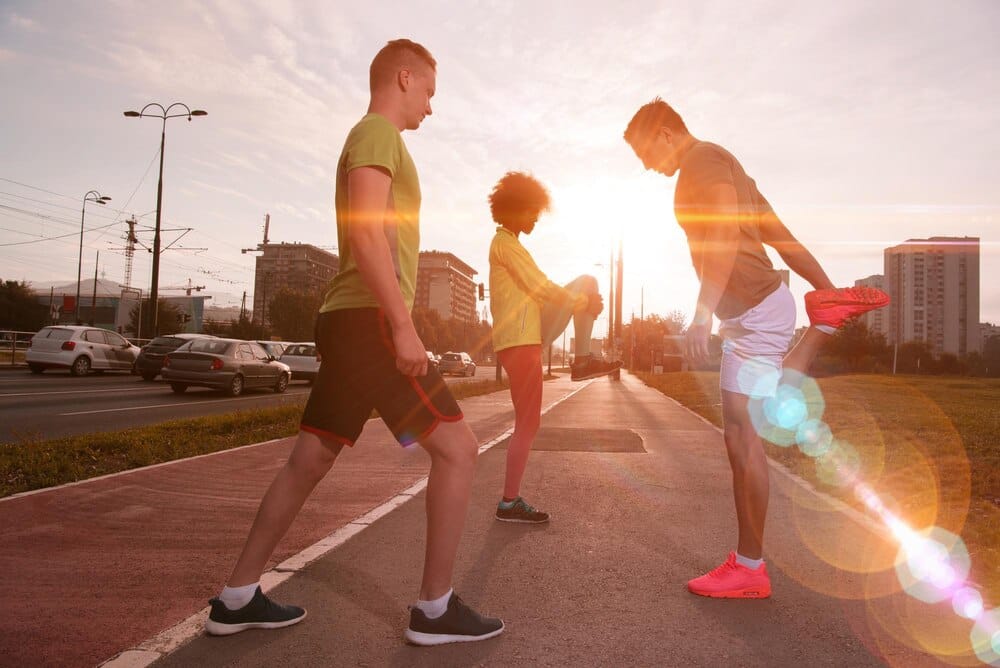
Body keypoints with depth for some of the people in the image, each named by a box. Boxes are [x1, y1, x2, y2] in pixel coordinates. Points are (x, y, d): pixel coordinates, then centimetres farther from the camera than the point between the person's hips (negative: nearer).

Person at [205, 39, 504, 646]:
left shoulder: (372, 137, 26)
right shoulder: (378, 132, -4)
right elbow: (366, 229, -19)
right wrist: (402, 323, -23)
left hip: (348, 321, 10)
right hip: (369, 319, -10)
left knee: (310, 461, 12)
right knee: (458, 449, -6)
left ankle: (238, 597, 21)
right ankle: (436, 607, 2)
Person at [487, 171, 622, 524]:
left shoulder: (507, 244, 23)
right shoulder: (506, 243, -9)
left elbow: (533, 291, 22)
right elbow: (541, 286, -14)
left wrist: (582, 298, 12)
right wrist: (584, 302, -2)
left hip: (528, 334, 10)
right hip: (519, 341, -10)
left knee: (588, 281, 10)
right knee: (528, 423, -7)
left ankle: (583, 360, 5)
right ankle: (509, 503, 3)